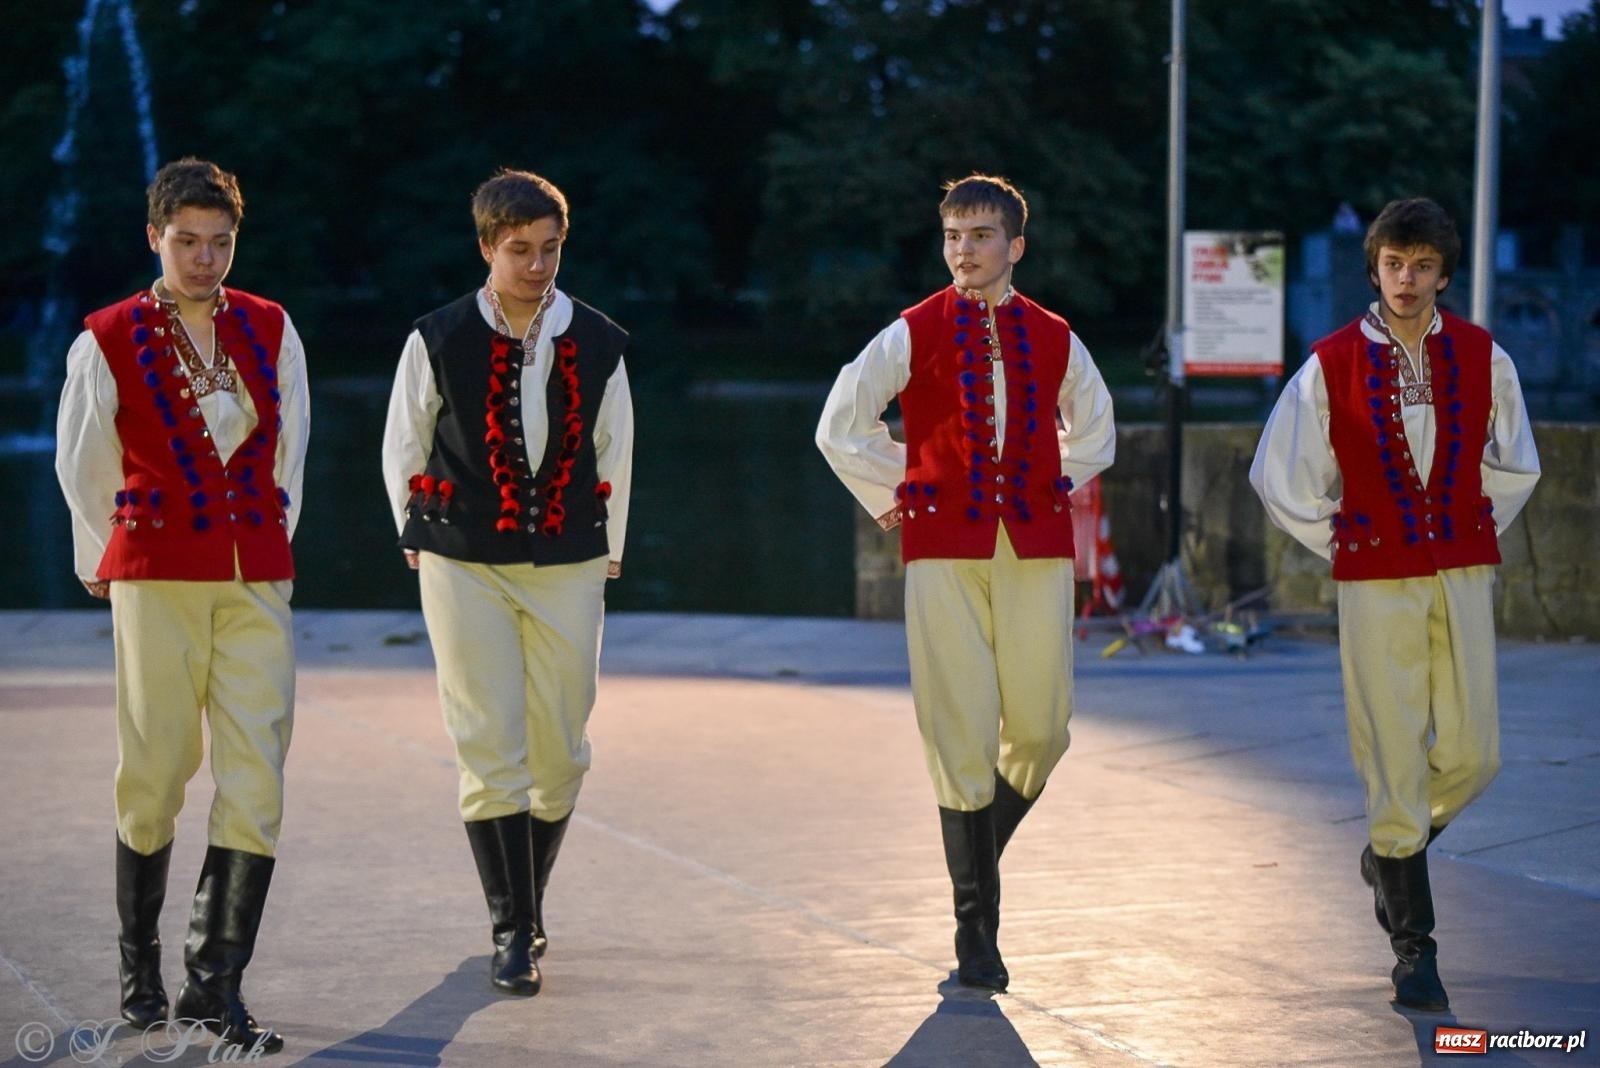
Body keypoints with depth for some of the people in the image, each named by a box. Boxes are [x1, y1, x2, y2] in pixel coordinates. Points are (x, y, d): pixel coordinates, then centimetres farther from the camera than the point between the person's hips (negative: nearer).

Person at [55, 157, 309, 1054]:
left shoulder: (271, 330, 9)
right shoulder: (108, 342, 1)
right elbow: (84, 470, 10)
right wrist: (110, 564, 15)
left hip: (258, 584, 3)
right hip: (154, 584, -2)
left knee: (257, 784, -7)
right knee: (154, 777, 0)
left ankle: (215, 985, -3)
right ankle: (140, 971, 18)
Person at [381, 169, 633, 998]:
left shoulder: (598, 346, 1)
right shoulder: (438, 341, -4)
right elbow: (402, 448, 8)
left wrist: (607, 551, 14)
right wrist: (418, 540, 8)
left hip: (567, 569, 2)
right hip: (465, 568, -2)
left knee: (560, 752, 7)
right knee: (489, 753, -6)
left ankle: (529, 892, 30)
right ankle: (513, 929, 2)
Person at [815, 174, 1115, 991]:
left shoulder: (1054, 339, 9)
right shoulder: (910, 336, 3)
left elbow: (1094, 430, 26)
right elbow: (840, 427, 10)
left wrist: (1056, 487, 14)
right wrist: (893, 497, 9)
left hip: (1037, 553, 2)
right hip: (944, 554, -2)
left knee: (1041, 727, -3)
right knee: (961, 739, -4)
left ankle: (979, 850, 29)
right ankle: (977, 930, 5)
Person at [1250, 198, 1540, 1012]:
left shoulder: (1482, 358, 3)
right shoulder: (1331, 365, -3)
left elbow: (1515, 465, 18)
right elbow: (1277, 474, 6)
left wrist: (1475, 533, 10)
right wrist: (1339, 543, 4)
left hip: (1463, 575, 3)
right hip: (1376, 582, -3)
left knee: (1473, 753, 0)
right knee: (1394, 756, -3)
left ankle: (1390, 848, 32)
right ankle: (1413, 950, 6)